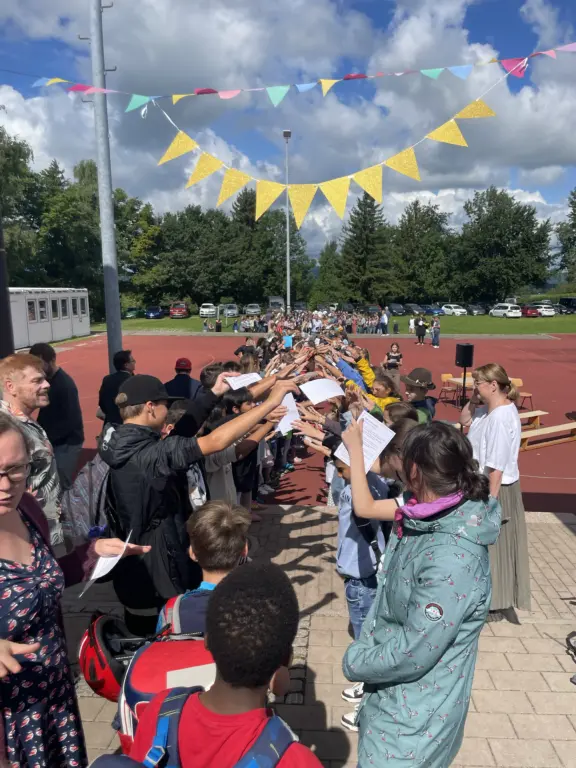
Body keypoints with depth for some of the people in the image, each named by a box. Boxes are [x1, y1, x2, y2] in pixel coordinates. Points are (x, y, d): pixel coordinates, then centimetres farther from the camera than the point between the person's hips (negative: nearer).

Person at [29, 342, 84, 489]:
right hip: (54, 442, 7)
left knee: (61, 486, -2)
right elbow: (46, 411, 13)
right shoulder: (44, 380, 5)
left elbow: (71, 421, -23)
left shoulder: (65, 384, -20)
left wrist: (46, 437, -22)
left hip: (67, 443, -7)